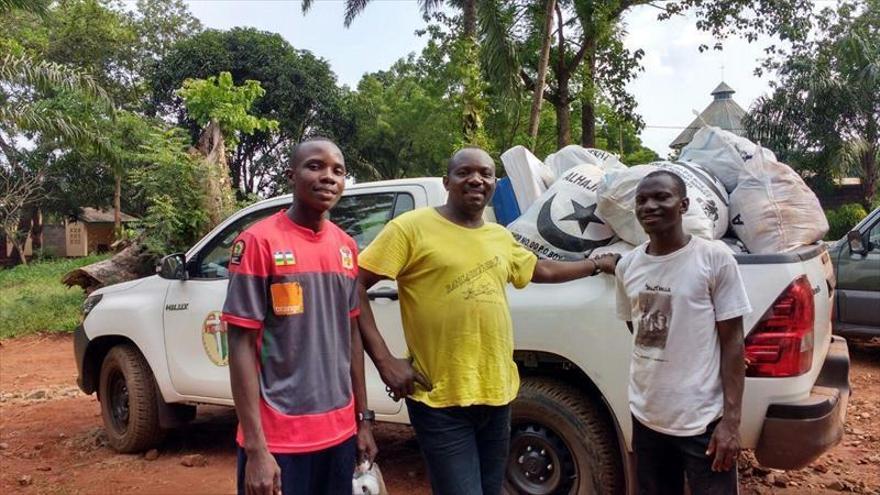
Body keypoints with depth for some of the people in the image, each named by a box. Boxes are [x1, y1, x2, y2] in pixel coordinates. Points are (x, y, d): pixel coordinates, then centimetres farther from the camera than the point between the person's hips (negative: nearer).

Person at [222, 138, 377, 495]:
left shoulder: (346, 247, 6)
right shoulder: (259, 241, -11)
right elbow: (242, 345, -12)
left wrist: (362, 419, 11)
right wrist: (256, 448, -15)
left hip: (339, 432, 6)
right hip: (278, 439, -5)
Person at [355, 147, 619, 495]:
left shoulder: (500, 237, 13)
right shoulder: (412, 227, -8)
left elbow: (542, 270, 31)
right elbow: (354, 285, -11)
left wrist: (597, 264, 37)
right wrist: (384, 360, -16)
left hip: (497, 394, 7)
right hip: (441, 400, -6)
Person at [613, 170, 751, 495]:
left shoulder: (714, 258, -10)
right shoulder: (627, 265, 2)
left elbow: (732, 341, -8)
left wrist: (731, 420, -11)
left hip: (703, 421, -4)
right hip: (645, 418, 5)